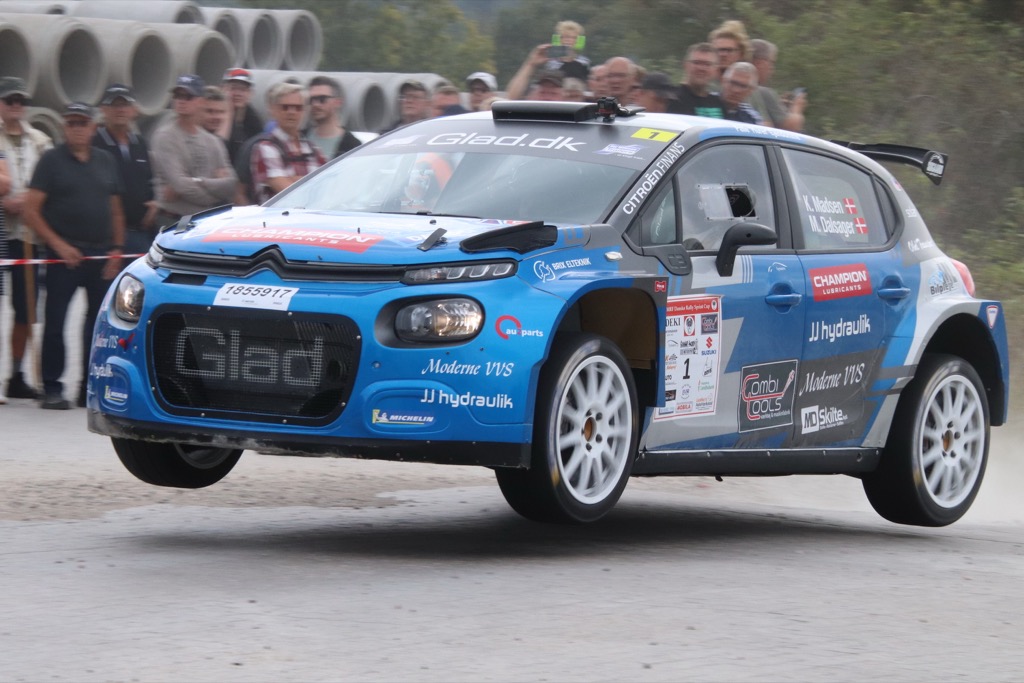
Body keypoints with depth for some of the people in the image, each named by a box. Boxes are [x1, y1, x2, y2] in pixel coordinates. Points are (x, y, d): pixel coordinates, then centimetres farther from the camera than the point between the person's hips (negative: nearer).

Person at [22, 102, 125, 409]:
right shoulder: (51, 161, 0)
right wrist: (58, 245, -13)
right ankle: (52, 389, -1)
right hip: (64, 254, -4)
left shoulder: (106, 162, 13)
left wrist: (117, 249, 5)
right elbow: (31, 211, -6)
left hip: (101, 254, 4)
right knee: (55, 323, -5)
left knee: (100, 322, 6)